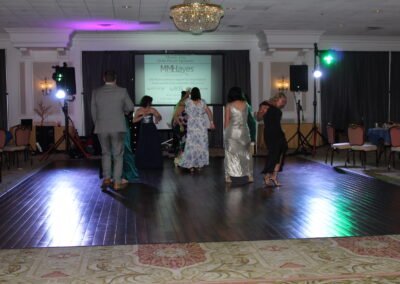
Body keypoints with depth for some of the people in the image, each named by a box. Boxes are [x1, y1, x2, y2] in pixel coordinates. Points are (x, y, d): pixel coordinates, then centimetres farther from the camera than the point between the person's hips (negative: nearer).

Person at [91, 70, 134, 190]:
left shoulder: (96, 92, 1)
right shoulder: (122, 91, -4)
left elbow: (93, 112, 6)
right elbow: (130, 107, 4)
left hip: (101, 128, 2)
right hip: (118, 128, -2)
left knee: (105, 153, 19)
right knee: (118, 155, 6)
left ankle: (106, 179, 11)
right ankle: (117, 183, 5)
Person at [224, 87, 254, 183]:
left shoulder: (229, 106, -5)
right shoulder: (245, 104, 2)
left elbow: (226, 122, -2)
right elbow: (246, 118, 9)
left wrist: (226, 131, 11)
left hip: (231, 131, -2)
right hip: (244, 131, 2)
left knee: (230, 154, 6)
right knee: (246, 153, 13)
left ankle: (228, 176, 6)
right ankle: (250, 175, 14)